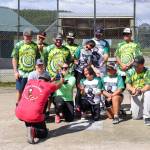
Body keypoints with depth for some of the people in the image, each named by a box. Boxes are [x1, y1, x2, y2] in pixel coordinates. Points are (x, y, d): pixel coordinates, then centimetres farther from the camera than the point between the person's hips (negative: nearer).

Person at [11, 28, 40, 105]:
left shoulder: (35, 46, 5)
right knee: (20, 91, 7)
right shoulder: (18, 45, -2)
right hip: (21, 72, -2)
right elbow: (14, 59, -1)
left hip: (33, 73, 2)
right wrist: (15, 71, -7)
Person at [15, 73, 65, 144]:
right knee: (44, 133, 18)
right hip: (34, 116, -4)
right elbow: (58, 85, 27)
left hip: (19, 113, 5)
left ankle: (29, 127, 12)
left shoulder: (29, 82, 15)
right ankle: (33, 130, -14)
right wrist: (62, 81, 51)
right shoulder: (48, 86, 5)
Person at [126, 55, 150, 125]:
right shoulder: (130, 72, -3)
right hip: (135, 95, 2)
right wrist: (133, 89, -32)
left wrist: (140, 91, -35)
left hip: (144, 92, -1)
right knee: (136, 116, -11)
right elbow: (128, 85, -10)